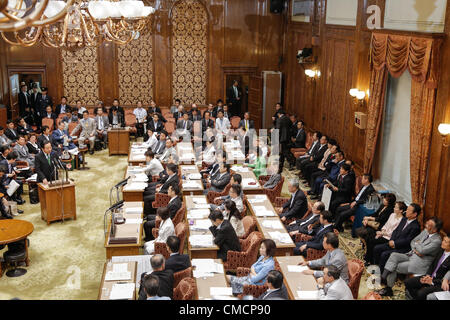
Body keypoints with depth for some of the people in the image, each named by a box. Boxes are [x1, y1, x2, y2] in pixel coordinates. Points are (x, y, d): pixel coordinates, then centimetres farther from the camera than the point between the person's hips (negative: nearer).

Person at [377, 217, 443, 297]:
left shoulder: (437, 241, -18)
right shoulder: (425, 231, 7)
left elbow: (421, 250, -24)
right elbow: (413, 241, 13)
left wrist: (417, 244, -3)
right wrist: (415, 249, -8)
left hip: (419, 263, -8)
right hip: (411, 255, 8)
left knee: (394, 267, -14)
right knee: (394, 255, -14)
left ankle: (388, 289, 0)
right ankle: (382, 278, -20)